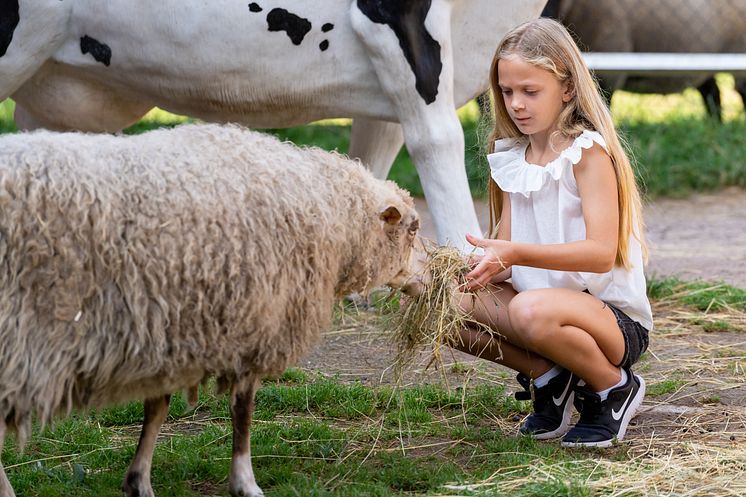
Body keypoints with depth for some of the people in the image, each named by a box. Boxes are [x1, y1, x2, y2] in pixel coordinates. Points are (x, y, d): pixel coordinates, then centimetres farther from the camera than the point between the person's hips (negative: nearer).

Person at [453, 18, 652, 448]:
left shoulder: (587, 152, -12)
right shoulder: (511, 160, 8)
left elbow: (601, 253, -22)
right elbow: (508, 258, 5)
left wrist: (517, 254, -33)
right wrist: (483, 266, -18)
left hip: (617, 319, -6)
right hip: (546, 299, 6)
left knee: (532, 310, -38)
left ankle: (614, 388, -9)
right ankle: (547, 377, 3)